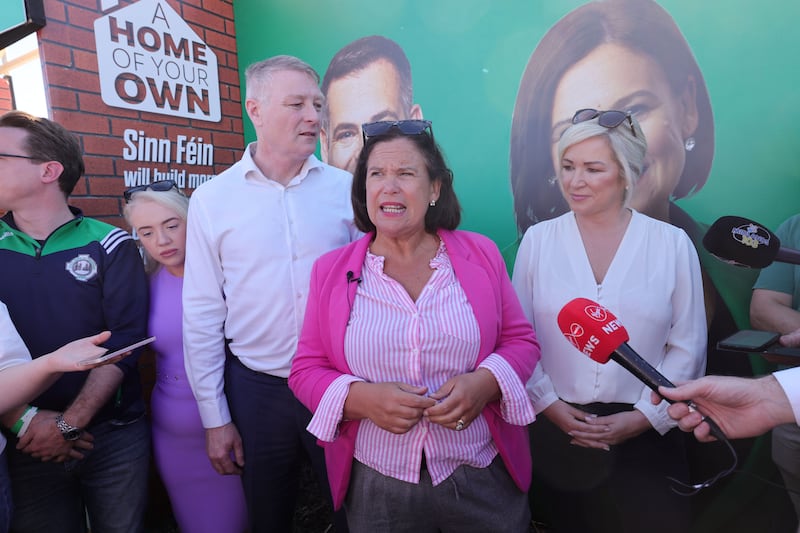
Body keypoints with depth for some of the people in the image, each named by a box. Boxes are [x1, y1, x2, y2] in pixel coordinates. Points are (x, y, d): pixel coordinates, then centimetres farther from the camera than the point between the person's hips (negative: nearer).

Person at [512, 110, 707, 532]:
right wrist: (549, 405, -8)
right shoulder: (538, 240, -3)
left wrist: (641, 418, -7)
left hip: (645, 435, 0)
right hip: (557, 428, 1)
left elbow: (687, 349, 0)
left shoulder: (672, 244, -3)